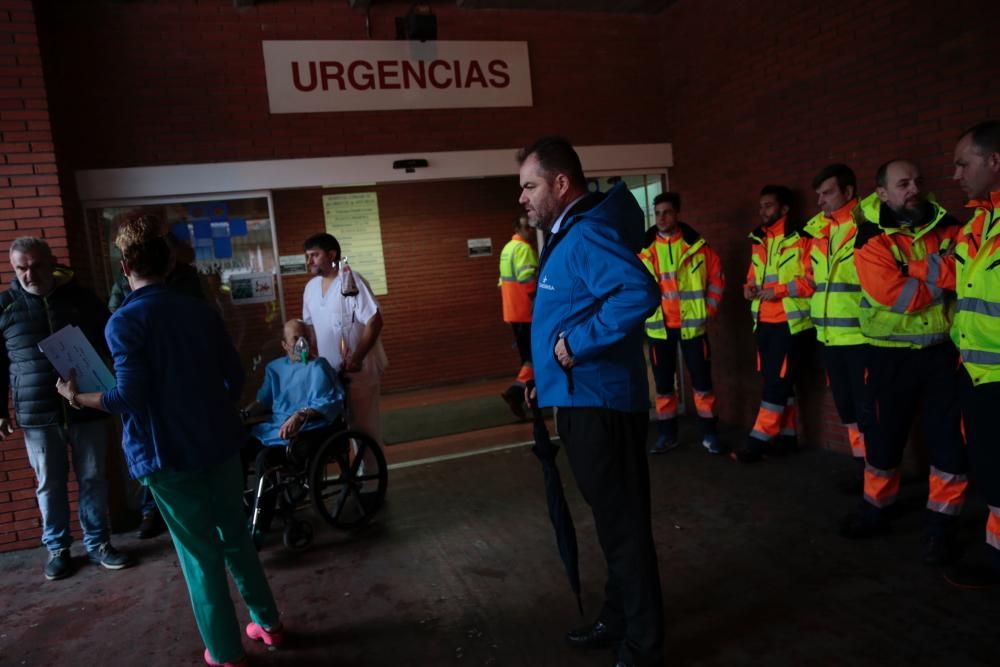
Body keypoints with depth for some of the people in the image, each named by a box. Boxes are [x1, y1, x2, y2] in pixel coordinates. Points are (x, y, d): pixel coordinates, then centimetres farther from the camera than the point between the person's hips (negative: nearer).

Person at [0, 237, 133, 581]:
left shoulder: (80, 296, 2)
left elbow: (110, 342, 8)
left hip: (87, 408, 0)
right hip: (37, 415, 0)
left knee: (93, 479, 9)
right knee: (50, 484, 10)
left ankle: (98, 543, 23)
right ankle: (57, 548, 27)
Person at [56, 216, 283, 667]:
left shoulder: (124, 321, -12)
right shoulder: (202, 310, 3)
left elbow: (129, 398, -18)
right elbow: (235, 378, 6)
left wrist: (78, 399, 0)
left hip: (168, 454, -5)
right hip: (221, 443, 5)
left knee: (200, 554, 8)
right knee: (235, 535, 19)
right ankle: (268, 623, 32)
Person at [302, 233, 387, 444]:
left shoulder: (351, 280, -15)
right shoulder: (311, 287, 6)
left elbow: (374, 321, -20)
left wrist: (357, 359, -22)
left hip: (359, 369, -7)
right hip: (329, 370, 7)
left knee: (365, 425, 3)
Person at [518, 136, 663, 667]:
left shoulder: (588, 235, -18)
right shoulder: (569, 235, 14)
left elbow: (640, 292, -35)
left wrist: (578, 343, -27)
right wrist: (545, 368, 15)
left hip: (600, 403, -11)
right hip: (584, 400, 11)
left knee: (623, 525, 2)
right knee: (612, 520, 21)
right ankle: (618, 620, 39)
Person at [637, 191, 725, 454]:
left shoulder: (697, 245, -1)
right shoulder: (644, 249, -1)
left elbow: (717, 278, 6)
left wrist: (708, 310, 1)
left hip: (692, 324, -1)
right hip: (659, 327, 1)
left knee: (702, 381, 5)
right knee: (663, 384, 9)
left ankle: (709, 434, 18)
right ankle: (667, 435, 22)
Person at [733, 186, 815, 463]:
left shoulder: (800, 239, -8)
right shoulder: (757, 241, 14)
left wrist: (779, 289, -19)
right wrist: (749, 286, 1)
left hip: (791, 322, -7)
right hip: (764, 322, 7)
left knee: (776, 382, -4)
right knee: (776, 381, 12)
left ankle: (759, 440, 0)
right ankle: (786, 435, 22)